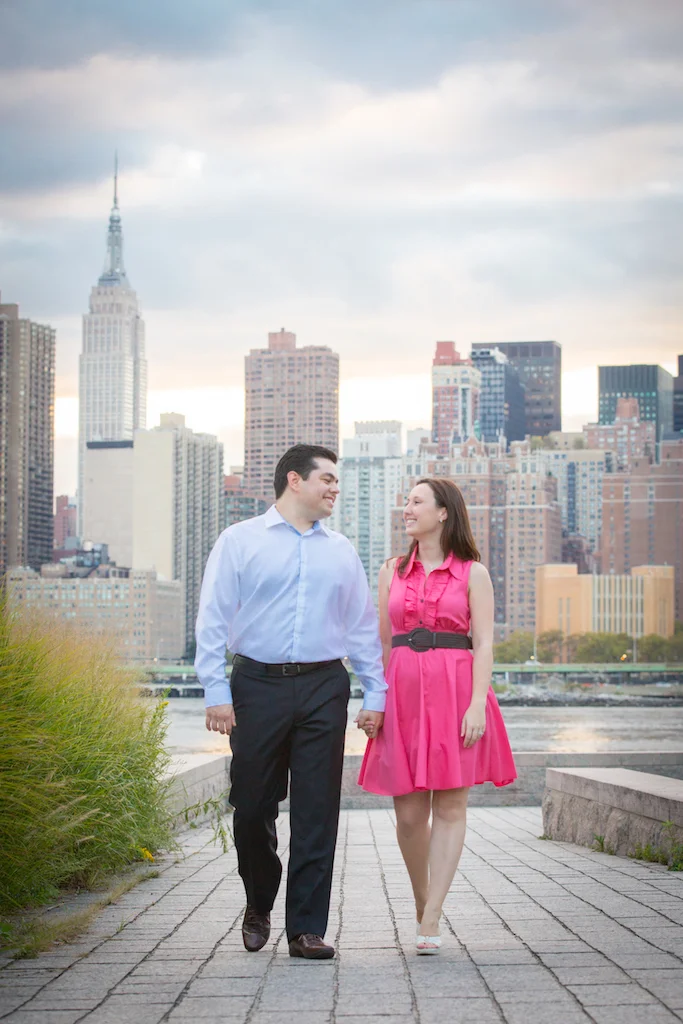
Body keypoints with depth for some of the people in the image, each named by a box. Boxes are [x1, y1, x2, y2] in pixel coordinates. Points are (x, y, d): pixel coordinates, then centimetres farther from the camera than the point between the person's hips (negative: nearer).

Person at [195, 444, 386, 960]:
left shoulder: (341, 550, 15)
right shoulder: (240, 541, 4)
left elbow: (364, 626, 16)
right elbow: (213, 621, -1)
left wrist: (375, 694, 9)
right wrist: (216, 692, -9)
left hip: (323, 689, 2)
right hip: (258, 685, -2)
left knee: (317, 812, -1)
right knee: (252, 806, 4)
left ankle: (307, 928, 5)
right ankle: (259, 907, 28)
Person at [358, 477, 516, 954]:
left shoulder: (472, 573, 3)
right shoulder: (393, 571, 14)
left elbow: (483, 644, -3)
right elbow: (383, 641, 15)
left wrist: (478, 704, -14)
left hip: (456, 692, -3)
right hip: (404, 694, 3)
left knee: (450, 808, -4)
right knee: (409, 813, 1)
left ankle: (431, 923, -4)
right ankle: (422, 901, 23)